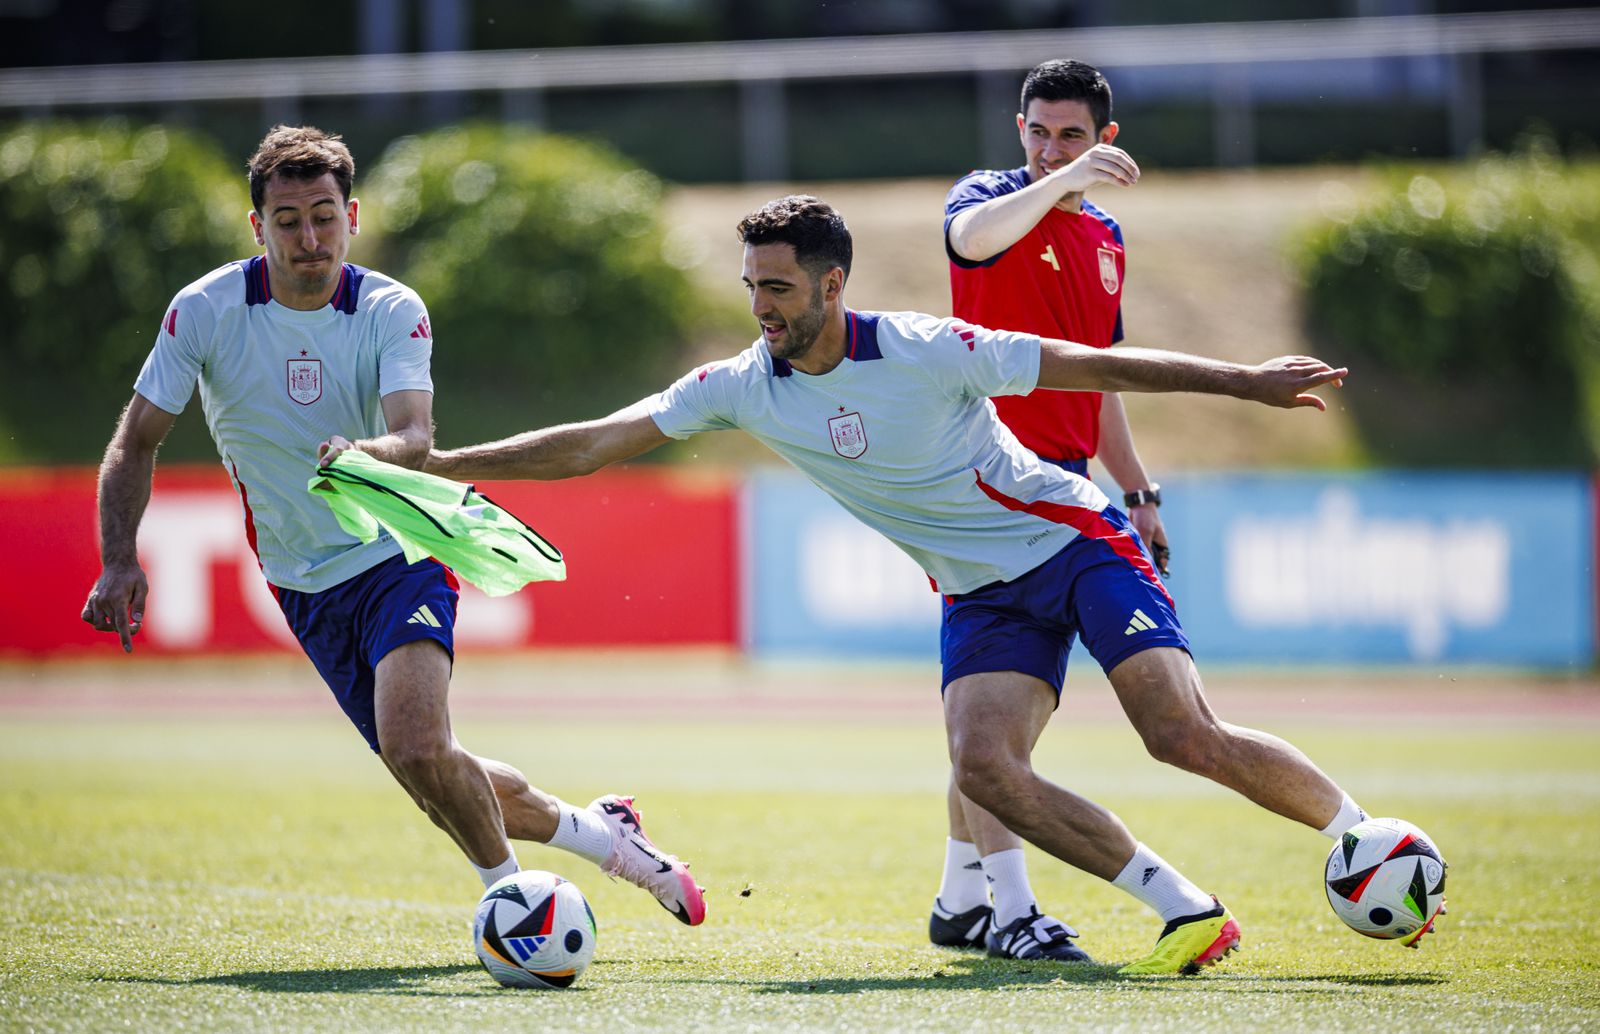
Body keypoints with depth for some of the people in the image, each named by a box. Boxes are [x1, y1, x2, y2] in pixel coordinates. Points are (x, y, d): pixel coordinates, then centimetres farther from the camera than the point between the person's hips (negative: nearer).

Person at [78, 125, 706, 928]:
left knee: (417, 750, -26)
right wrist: (119, 560, -18)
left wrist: (366, 455, -52)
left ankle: (509, 891, -1)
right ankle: (596, 833, 27)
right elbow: (137, 441, -4)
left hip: (398, 556, -3)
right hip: (305, 585, 3)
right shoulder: (205, 311, -10)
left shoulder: (393, 312, -13)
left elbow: (415, 437, -28)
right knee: (431, 772, 3)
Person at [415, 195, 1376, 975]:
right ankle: (1189, 913, -11)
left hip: (1076, 542, -5)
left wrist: (1248, 381, -16)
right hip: (982, 592, 5)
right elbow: (590, 446, 0)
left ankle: (1362, 833, 1)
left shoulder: (925, 352, -19)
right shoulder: (741, 388, -4)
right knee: (983, 766, -20)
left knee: (1186, 737, -20)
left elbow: (1099, 367, -14)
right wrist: (435, 463, -4)